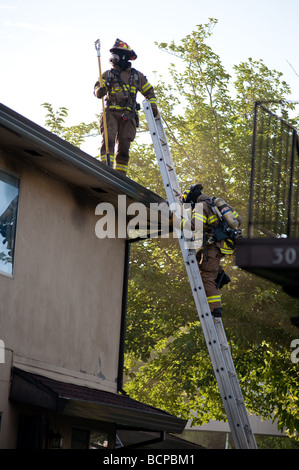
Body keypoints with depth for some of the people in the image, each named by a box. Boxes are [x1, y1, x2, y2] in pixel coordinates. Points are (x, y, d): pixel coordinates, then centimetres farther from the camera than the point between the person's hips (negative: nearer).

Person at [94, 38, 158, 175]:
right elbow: (97, 91, 7)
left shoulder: (137, 76, 18)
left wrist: (153, 104, 8)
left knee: (124, 146, -2)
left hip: (128, 116, 1)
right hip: (111, 113, -1)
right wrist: (101, 90, -17)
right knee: (108, 140, -19)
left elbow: (149, 92, 25)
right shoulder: (108, 74, 15)